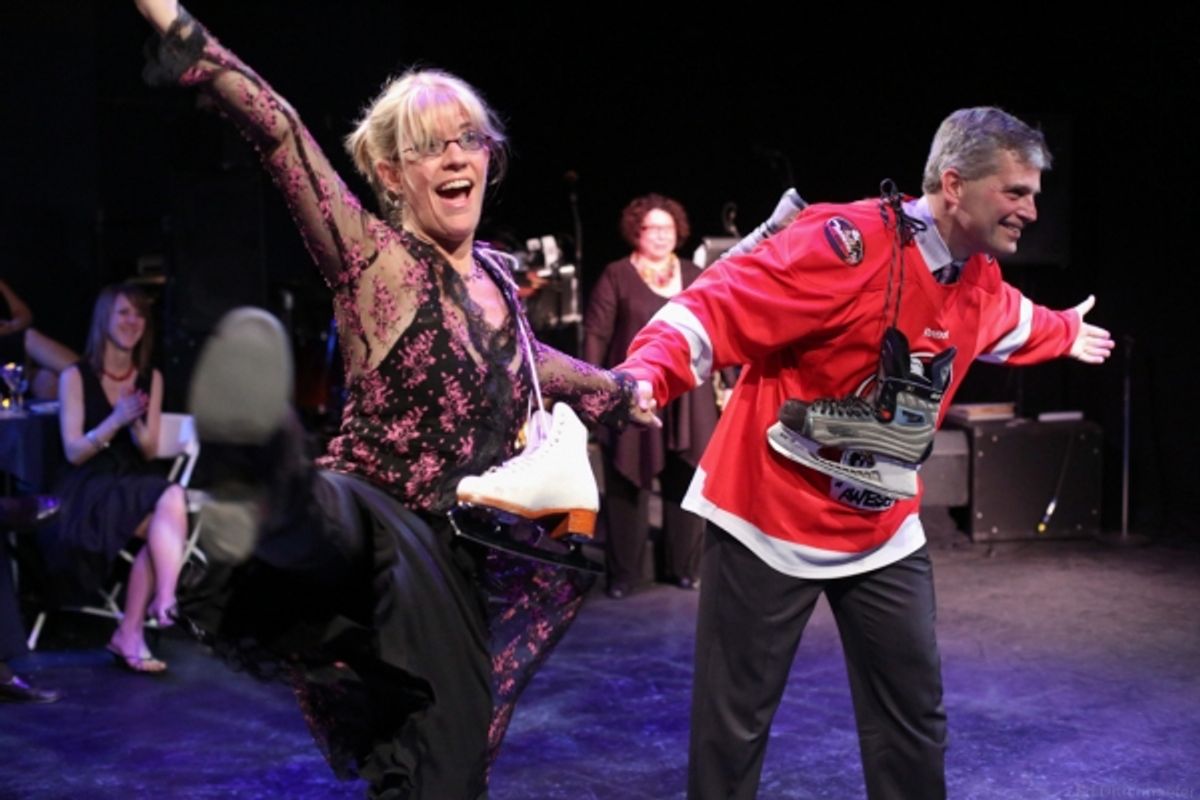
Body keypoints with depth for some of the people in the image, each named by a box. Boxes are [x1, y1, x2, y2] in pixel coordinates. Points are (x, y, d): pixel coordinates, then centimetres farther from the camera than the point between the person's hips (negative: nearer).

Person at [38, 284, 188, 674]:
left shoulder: (151, 378, 12)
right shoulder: (76, 377, -1)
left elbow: (149, 452, 11)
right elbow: (73, 452, -6)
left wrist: (137, 424, -11)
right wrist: (115, 420, -20)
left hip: (136, 482, 4)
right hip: (89, 489, -4)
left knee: (172, 501, -32)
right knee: (166, 519, -34)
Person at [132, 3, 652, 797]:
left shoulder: (494, 274, 11)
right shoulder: (374, 262, -6)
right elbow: (279, 132, -18)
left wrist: (622, 389, 45)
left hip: (463, 559, 6)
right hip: (378, 529, -6)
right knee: (341, 523, -42)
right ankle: (276, 496, -77)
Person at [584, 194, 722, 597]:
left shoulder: (693, 275, 12)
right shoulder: (617, 276, 0)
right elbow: (596, 335, -2)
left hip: (687, 397, 4)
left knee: (685, 482, 9)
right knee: (629, 483, 2)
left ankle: (686, 565, 21)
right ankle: (622, 572, 10)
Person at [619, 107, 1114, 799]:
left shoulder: (982, 282, 6)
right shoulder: (848, 245, -22)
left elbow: (1012, 323, 33)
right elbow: (716, 310, -27)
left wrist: (1066, 334, 51)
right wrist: (646, 378, -44)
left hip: (883, 532, 7)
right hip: (771, 518, -7)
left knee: (915, 716, 13)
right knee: (734, 724, 3)